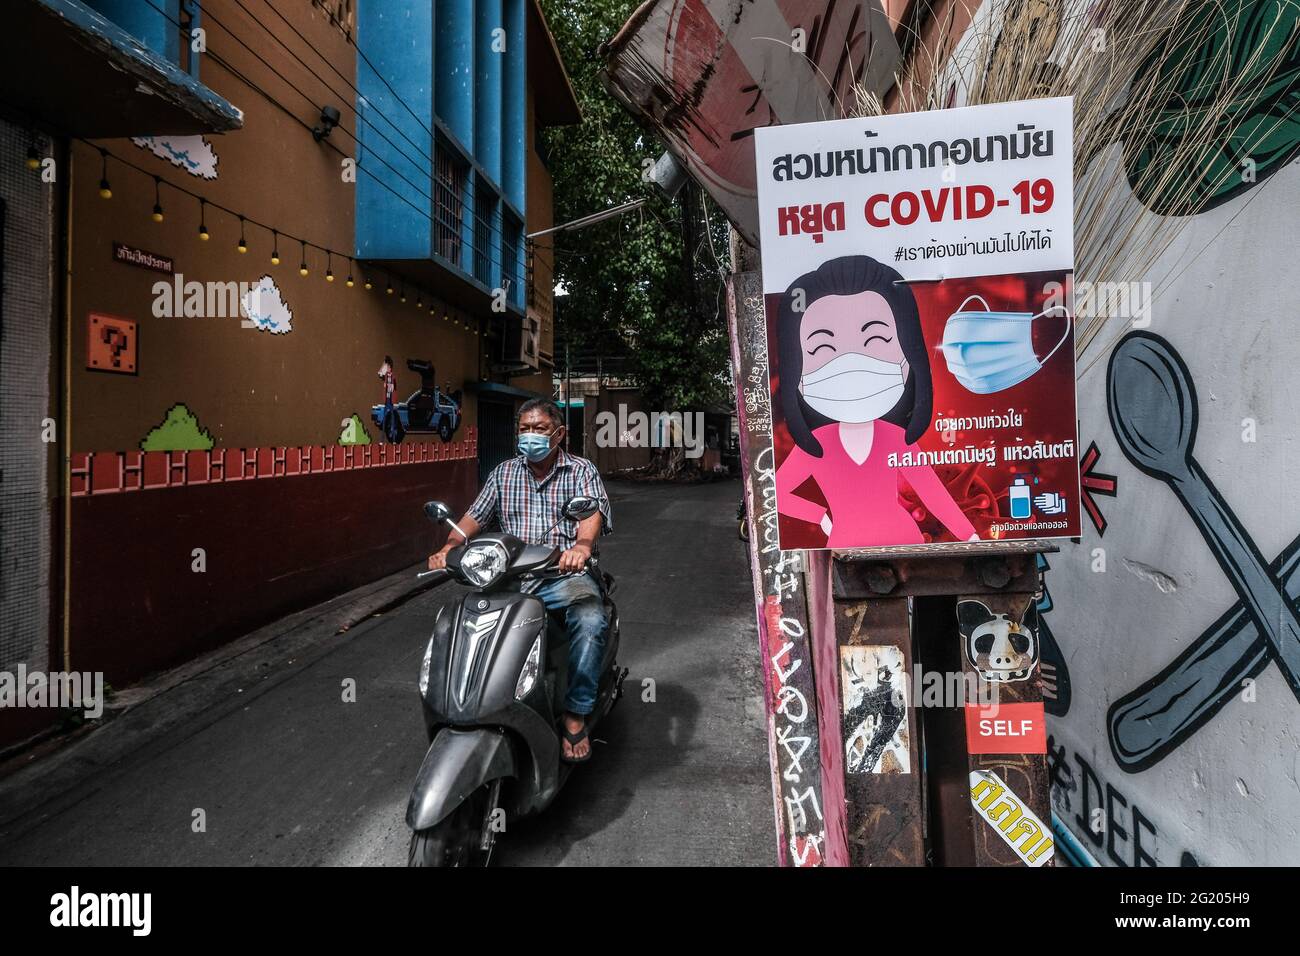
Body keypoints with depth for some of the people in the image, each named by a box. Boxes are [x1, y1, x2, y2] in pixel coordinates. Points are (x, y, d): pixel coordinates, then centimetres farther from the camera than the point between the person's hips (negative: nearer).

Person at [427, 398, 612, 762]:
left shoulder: (582, 471, 5)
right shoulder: (504, 473, 17)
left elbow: (594, 513, -13)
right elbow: (475, 516, 11)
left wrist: (582, 544, -36)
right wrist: (448, 547, -9)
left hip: (564, 575, -3)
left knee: (590, 620, -33)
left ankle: (576, 713, -17)